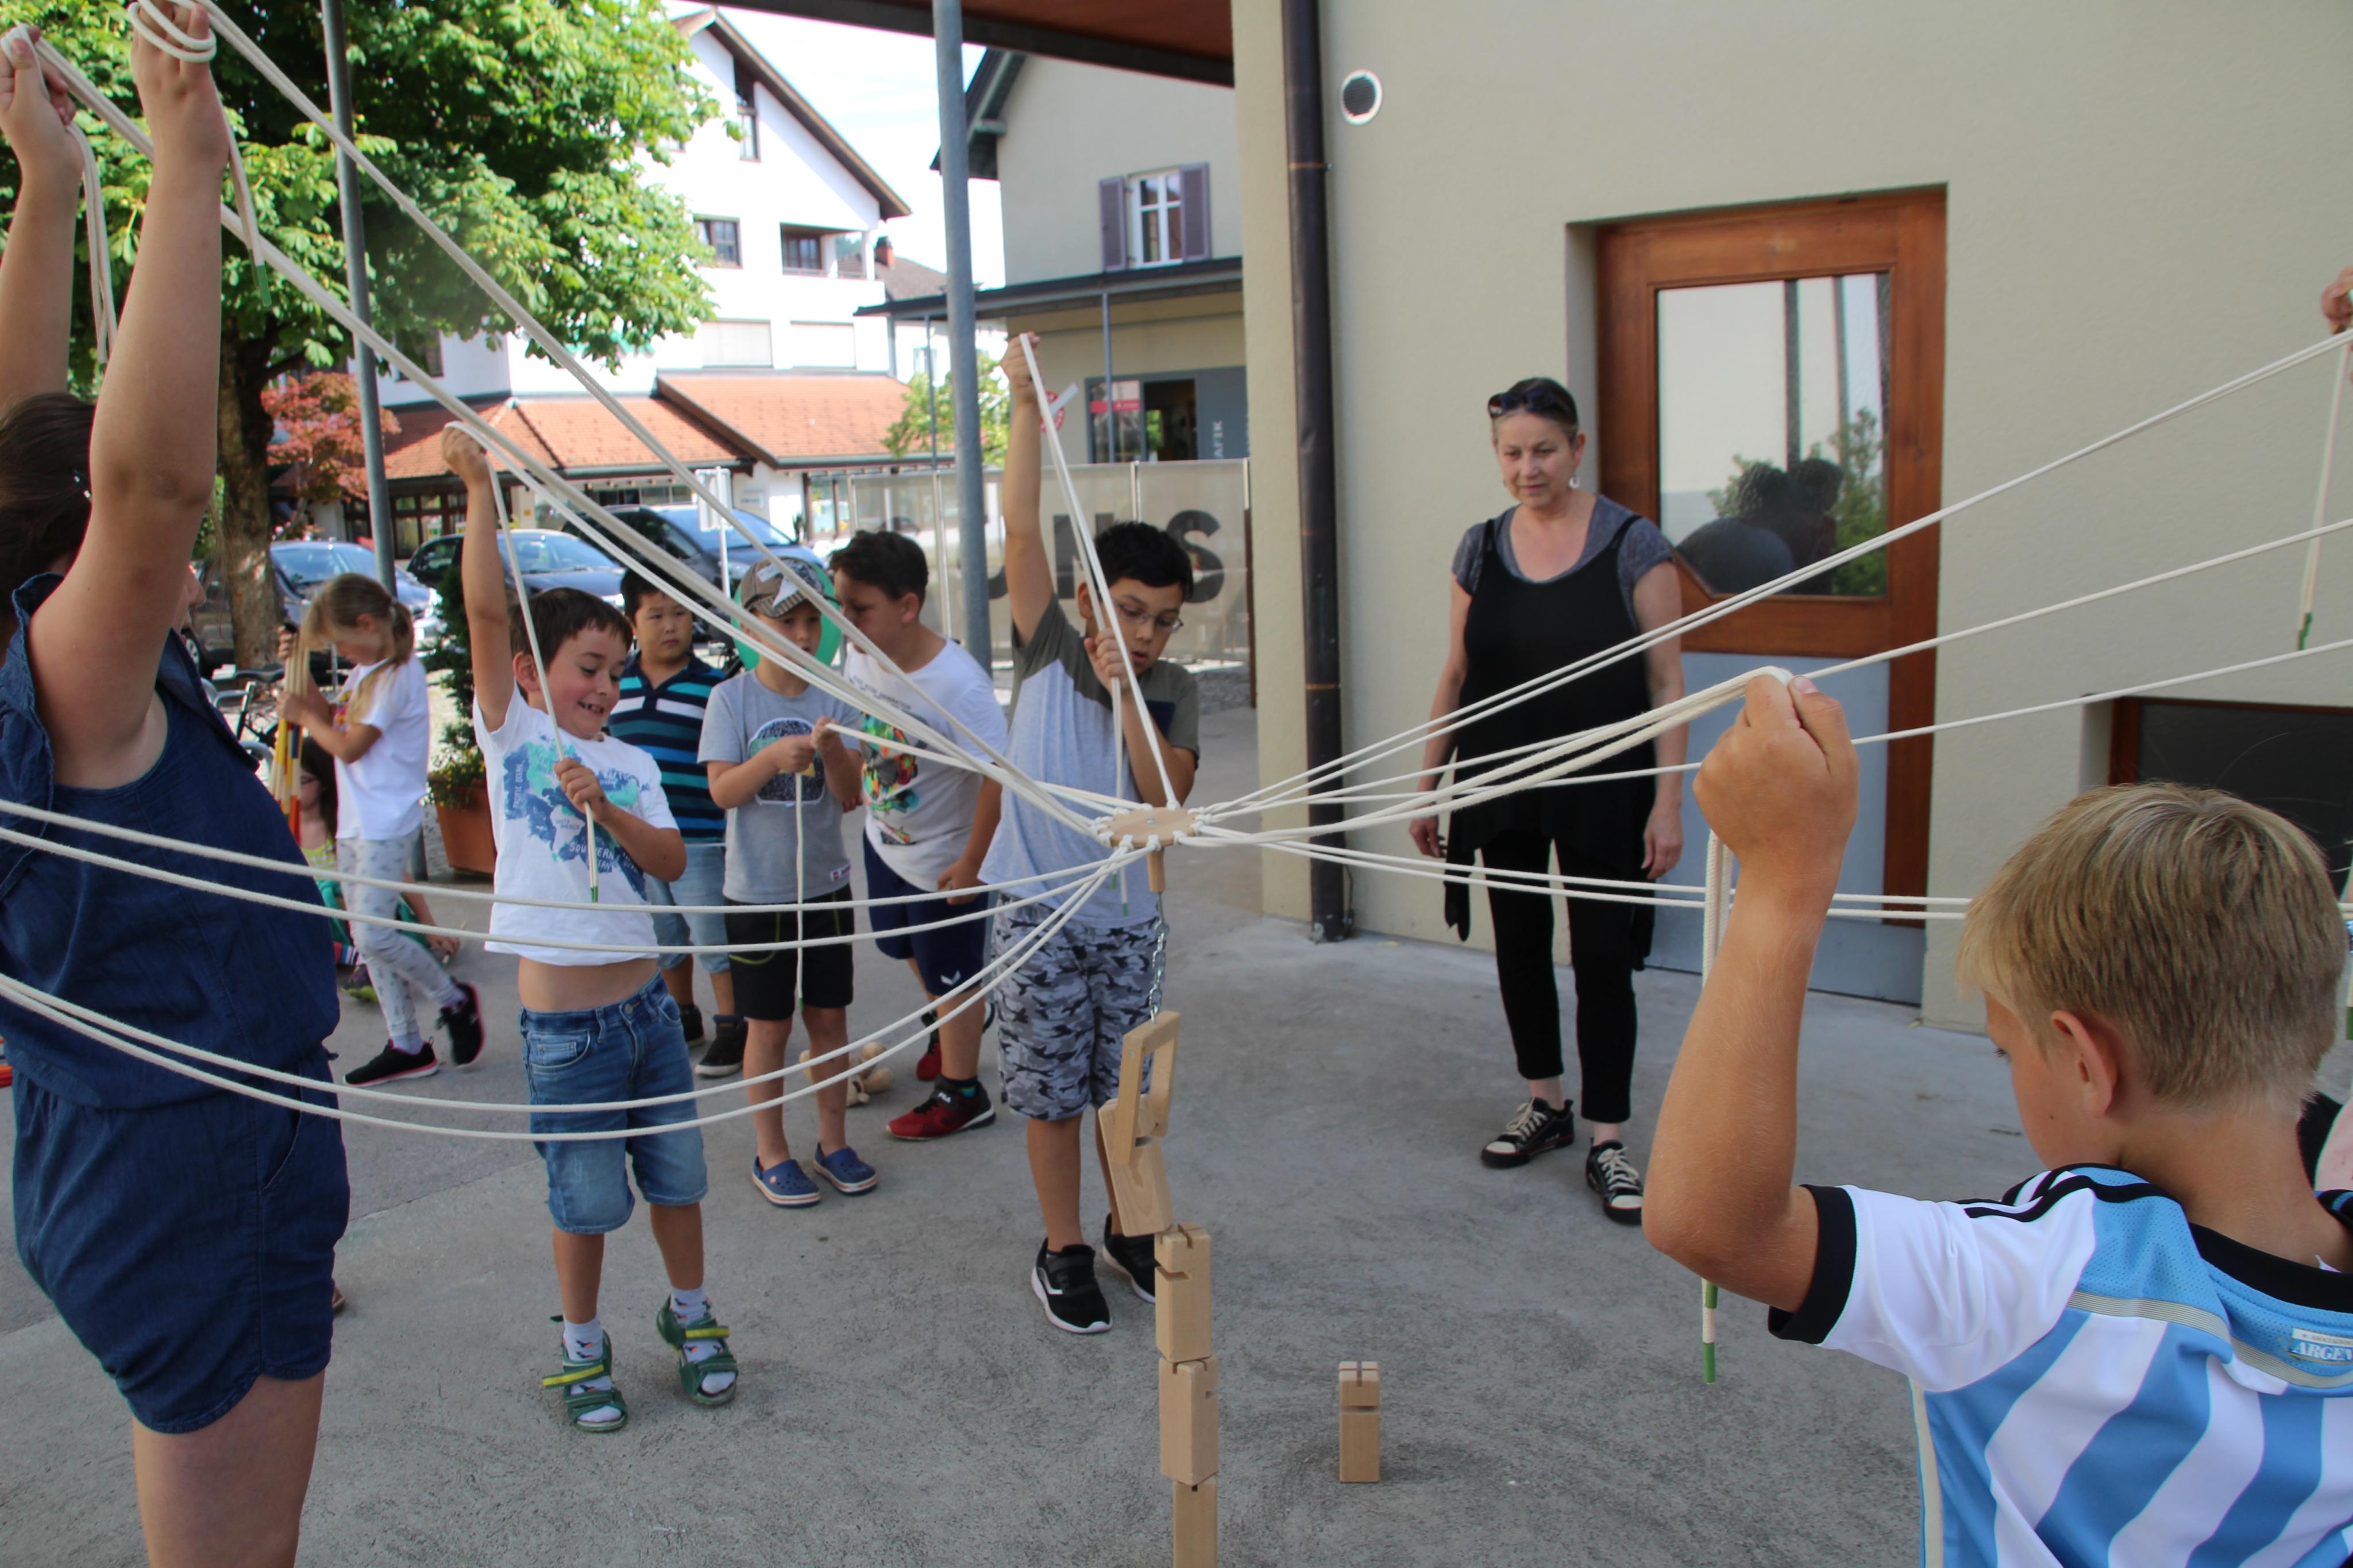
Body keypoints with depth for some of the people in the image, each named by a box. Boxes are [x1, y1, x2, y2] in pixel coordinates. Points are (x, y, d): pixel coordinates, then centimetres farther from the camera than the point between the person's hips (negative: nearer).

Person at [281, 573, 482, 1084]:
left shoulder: (398, 675, -14)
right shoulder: (365, 672, 15)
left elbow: (348, 746, -14)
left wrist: (304, 716, 0)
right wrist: (303, 674, 8)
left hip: (386, 825, -10)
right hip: (353, 824, 10)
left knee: (373, 933, -15)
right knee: (369, 936, 8)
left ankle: (455, 1000, 7)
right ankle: (407, 1045, 14)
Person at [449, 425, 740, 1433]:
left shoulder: (630, 765, 9)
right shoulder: (512, 734, -2)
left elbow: (673, 862, -2)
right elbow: (486, 610, -12)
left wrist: (605, 809, -16)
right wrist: (480, 489, -16)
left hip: (646, 1005, 4)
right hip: (562, 1027, -4)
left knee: (676, 1176, 13)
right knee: (587, 1200, 7)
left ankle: (690, 1316, 35)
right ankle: (582, 1347, 29)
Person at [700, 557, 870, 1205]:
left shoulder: (832, 700, 0)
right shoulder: (732, 698, -6)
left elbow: (850, 796, -3)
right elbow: (722, 790, -10)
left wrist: (832, 750, -22)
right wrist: (773, 758, -26)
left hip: (826, 884, 3)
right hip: (758, 890, -2)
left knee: (830, 1016, 10)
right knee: (769, 1025, 7)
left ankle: (834, 1141, 25)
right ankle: (770, 1153, 21)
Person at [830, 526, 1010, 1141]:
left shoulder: (959, 687, -34)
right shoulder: (857, 655, -13)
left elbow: (999, 777, -29)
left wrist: (970, 865, -23)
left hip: (944, 859, -8)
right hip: (883, 839, 8)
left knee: (950, 980, 9)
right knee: (903, 946, 28)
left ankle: (962, 1096, 30)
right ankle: (957, 1021, 58)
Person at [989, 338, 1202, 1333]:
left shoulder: (1173, 690, 1)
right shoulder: (1050, 653, -5)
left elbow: (1168, 796, -12)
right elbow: (1021, 530, -12)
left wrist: (1126, 690, -19)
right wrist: (1027, 407, -16)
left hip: (1129, 913, 2)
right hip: (1040, 913, -2)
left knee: (1122, 1083, 15)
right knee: (1050, 1092, 6)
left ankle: (1128, 1229, 35)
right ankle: (1063, 1252, 22)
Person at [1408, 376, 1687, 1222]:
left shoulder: (1632, 544, -7)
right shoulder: (1482, 549, 4)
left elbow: (1666, 683, -7)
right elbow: (1455, 679, 9)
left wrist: (1668, 800, -13)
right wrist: (1426, 787, 8)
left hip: (1602, 788, -4)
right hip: (1503, 787, 4)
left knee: (1602, 954, -1)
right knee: (1519, 942, 13)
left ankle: (1608, 1144, 10)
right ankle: (1545, 1104, 31)